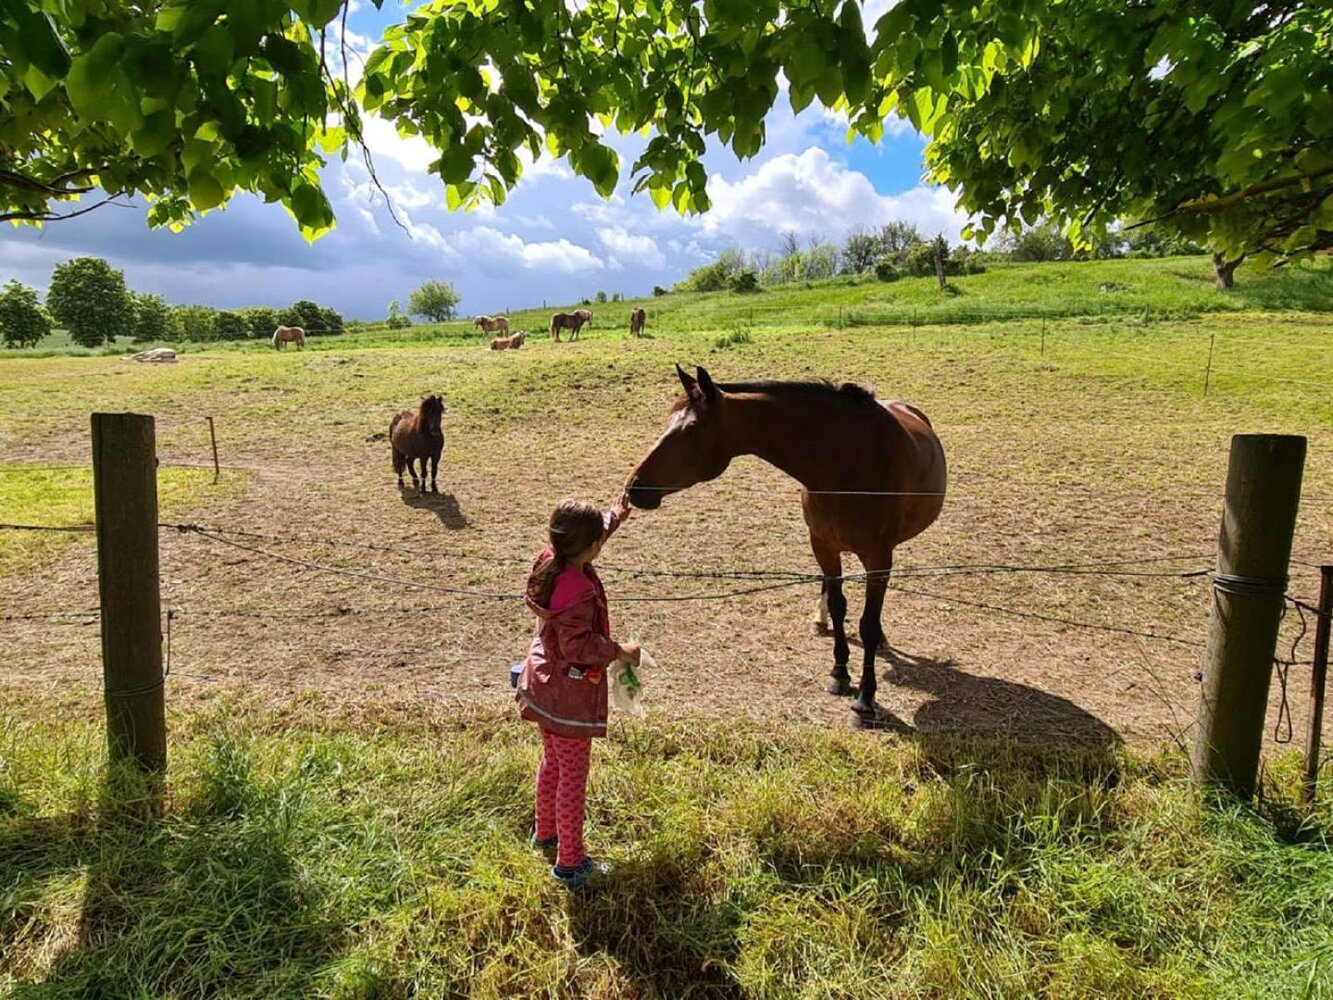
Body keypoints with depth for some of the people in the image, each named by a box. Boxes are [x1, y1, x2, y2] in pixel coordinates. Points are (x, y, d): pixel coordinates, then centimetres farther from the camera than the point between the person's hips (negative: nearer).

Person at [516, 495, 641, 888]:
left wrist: (615, 516, 22)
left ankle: (544, 833, 45)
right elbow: (577, 646, -28)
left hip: (542, 683, 9)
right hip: (570, 695, -9)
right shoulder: (577, 592, -31)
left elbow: (583, 539, 15)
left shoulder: (550, 561, -5)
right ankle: (569, 862, 19)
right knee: (573, 776, 5)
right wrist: (619, 651, -16)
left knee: (552, 761, 26)